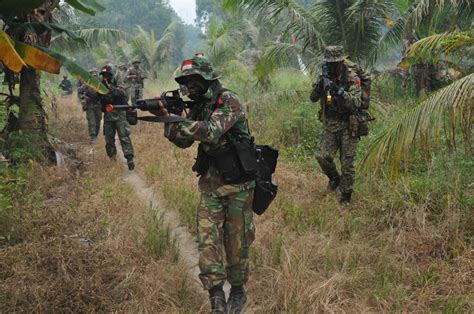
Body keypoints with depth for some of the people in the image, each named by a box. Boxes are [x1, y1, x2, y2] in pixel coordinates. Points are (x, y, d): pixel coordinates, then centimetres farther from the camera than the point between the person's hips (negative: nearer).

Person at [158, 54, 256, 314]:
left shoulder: (229, 101, -15)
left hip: (237, 182, -6)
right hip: (210, 182, 6)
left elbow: (211, 131, -30)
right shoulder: (199, 106, 8)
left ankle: (238, 291, 25)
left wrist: (175, 118, -30)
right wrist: (166, 118, -9)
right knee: (208, 238, -5)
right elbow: (183, 141, 8)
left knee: (237, 240, 6)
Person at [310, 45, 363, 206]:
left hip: (348, 125, -4)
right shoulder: (326, 76, 2)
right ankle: (334, 178, 22)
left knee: (347, 163, 1)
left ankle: (346, 196, 18)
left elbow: (356, 104, -22)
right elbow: (313, 98, -1)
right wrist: (319, 85, -21)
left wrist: (340, 92, -36)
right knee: (322, 156, -7)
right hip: (330, 123, 4)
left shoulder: (352, 78, -14)